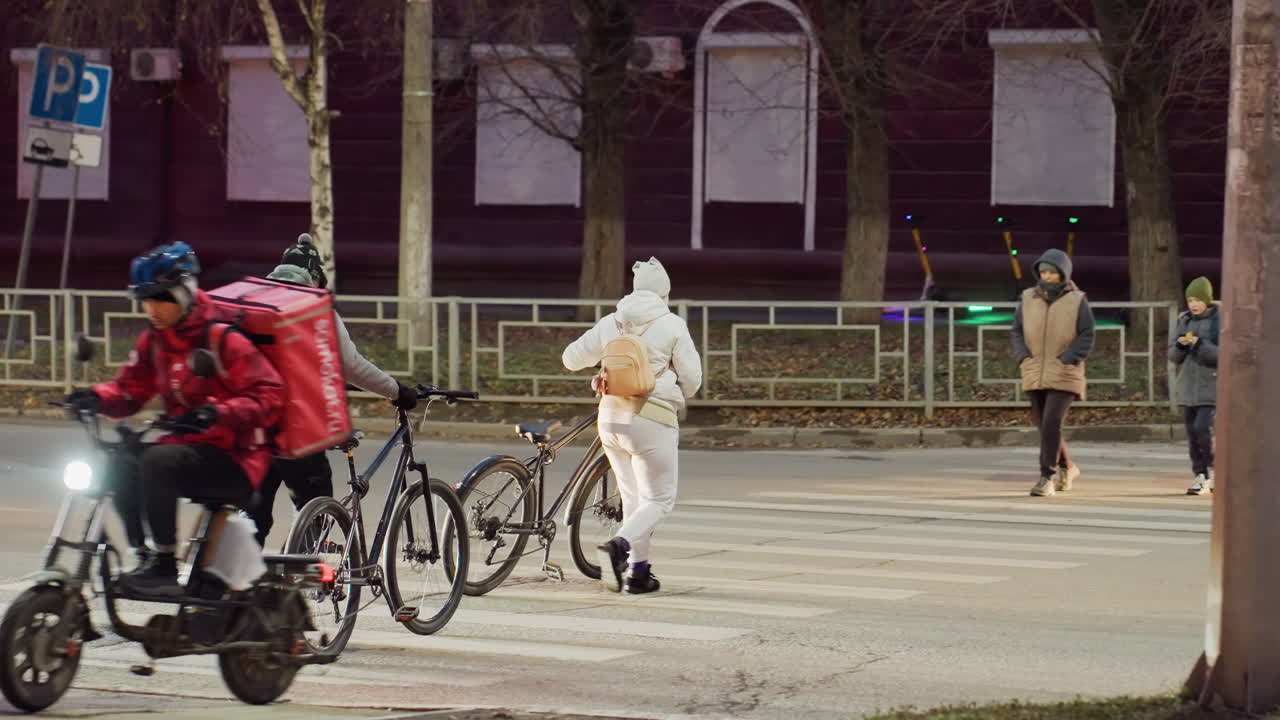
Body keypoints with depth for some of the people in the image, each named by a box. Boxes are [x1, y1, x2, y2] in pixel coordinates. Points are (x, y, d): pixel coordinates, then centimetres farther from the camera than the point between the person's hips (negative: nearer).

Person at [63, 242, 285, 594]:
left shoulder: (223, 340, -12)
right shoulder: (154, 341, 10)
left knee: (159, 460, -30)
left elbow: (269, 396, -18)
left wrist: (219, 413, -33)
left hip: (234, 461, -8)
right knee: (123, 465, -14)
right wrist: (97, 398, -9)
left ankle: (164, 568, -26)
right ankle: (145, 558, -9)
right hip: (185, 445, 8)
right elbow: (130, 390, 13)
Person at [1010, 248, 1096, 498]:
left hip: (1064, 375, -4)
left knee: (1051, 423, -16)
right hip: (1035, 374, 4)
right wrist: (1023, 358, -6)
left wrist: (1065, 360, -15)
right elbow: (1017, 332, 10)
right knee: (1045, 425, 13)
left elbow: (1086, 338, -5)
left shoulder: (1077, 301, -3)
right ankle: (1067, 468, 35)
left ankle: (1047, 477, -11)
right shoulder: (1029, 299, 5)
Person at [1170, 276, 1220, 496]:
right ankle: (1200, 477, 9)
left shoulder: (1220, 320, -5)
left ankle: (1213, 469, 3)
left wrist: (1200, 344, -22)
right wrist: (1180, 345, -10)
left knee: (1203, 429, -16)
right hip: (1188, 385, 5)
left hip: (1212, 385, -5)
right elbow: (1173, 355, 12)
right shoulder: (1185, 321, 10)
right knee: (1193, 433, 3)